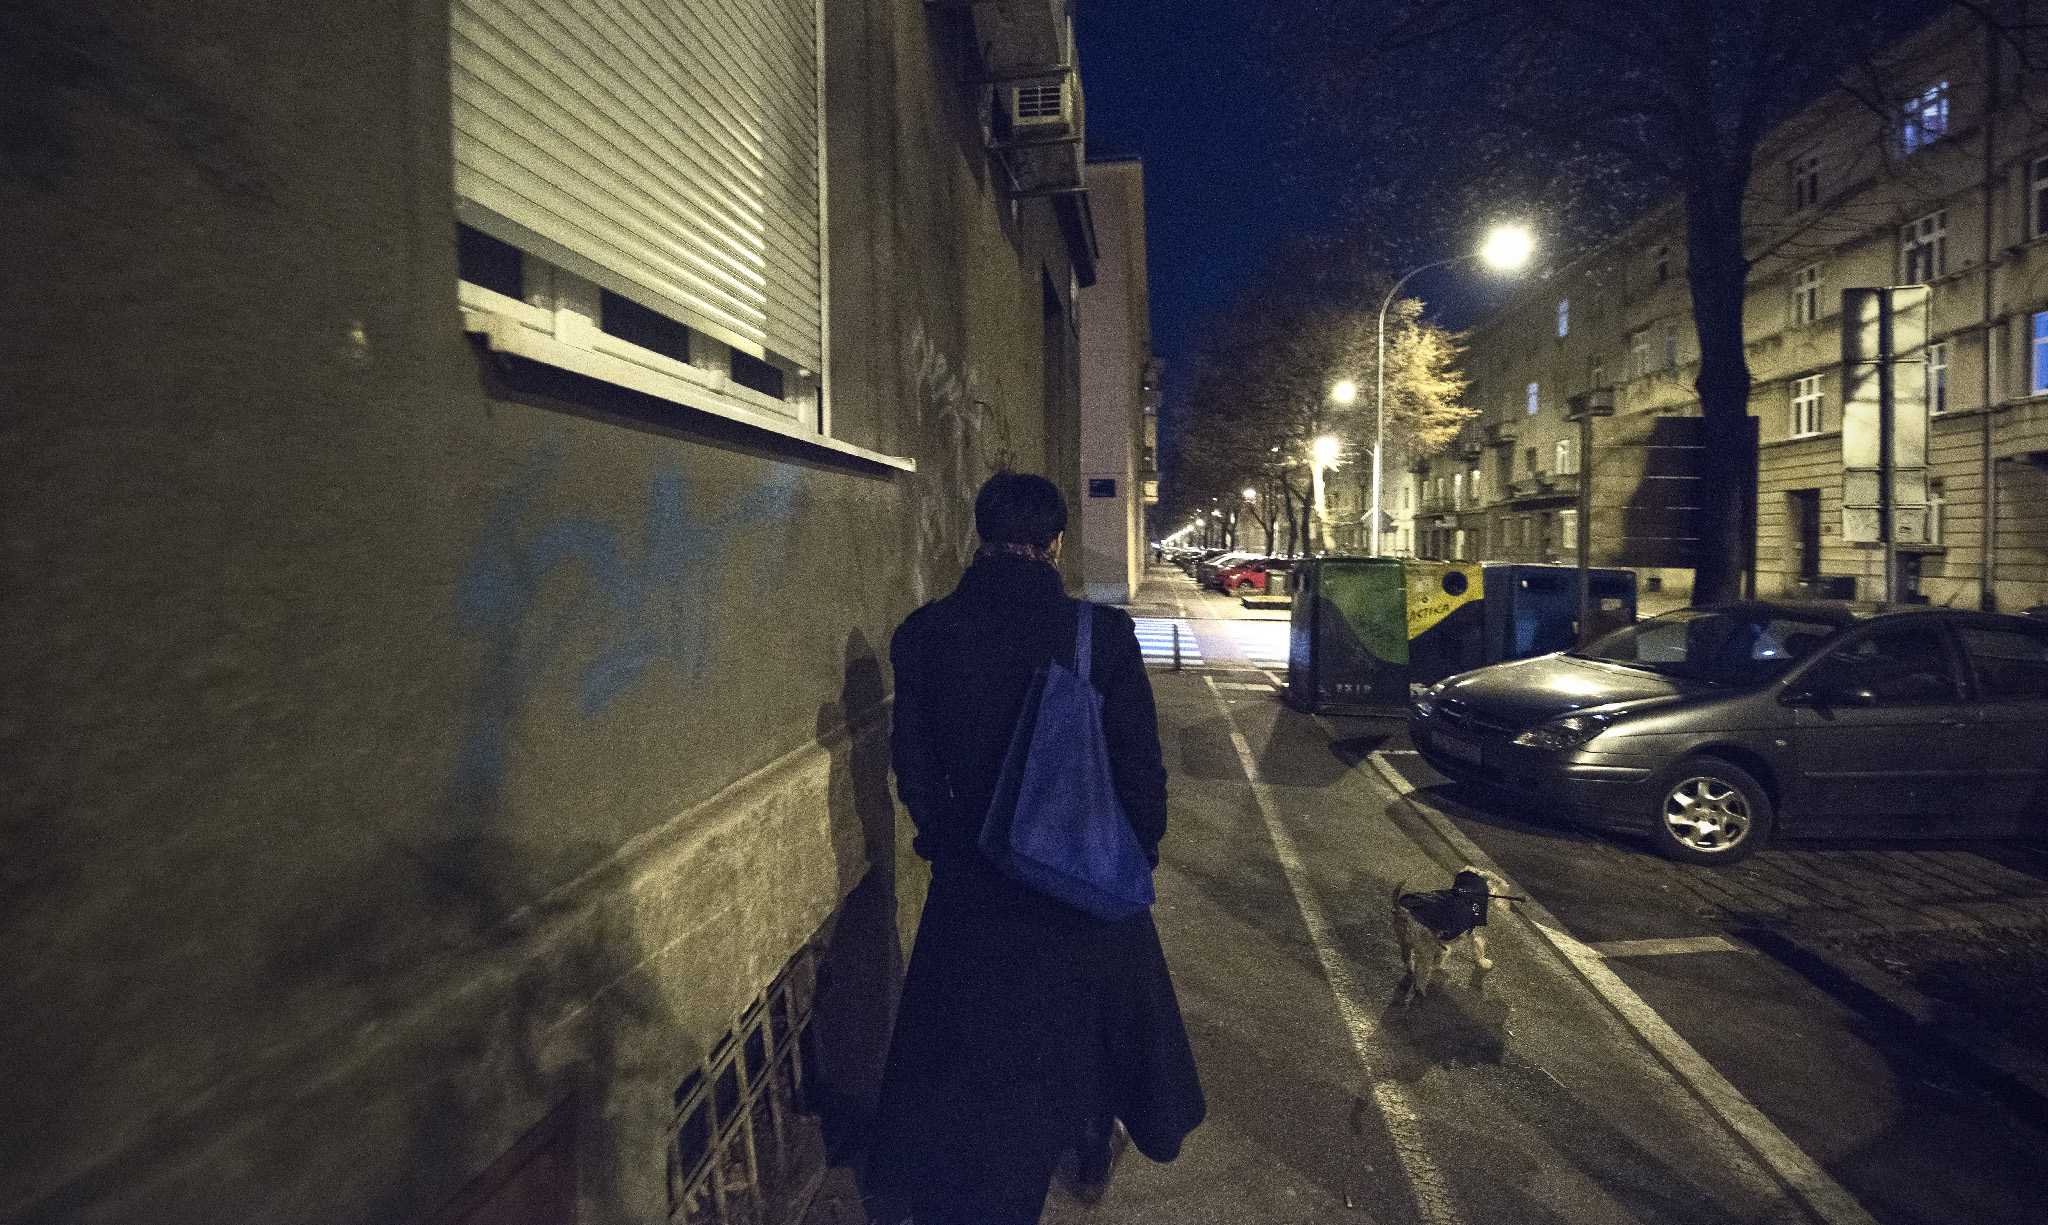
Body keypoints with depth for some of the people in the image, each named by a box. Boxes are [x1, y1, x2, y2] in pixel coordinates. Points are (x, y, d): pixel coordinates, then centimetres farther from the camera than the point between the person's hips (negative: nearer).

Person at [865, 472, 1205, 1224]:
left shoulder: (925, 634, -13)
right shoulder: (1102, 633, -18)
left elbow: (914, 760, -5)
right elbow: (1139, 759, -12)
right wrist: (1143, 843, 5)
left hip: (974, 878, 1)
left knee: (973, 1021, 21)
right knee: (1093, 1006, 26)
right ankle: (1092, 1154, 49)